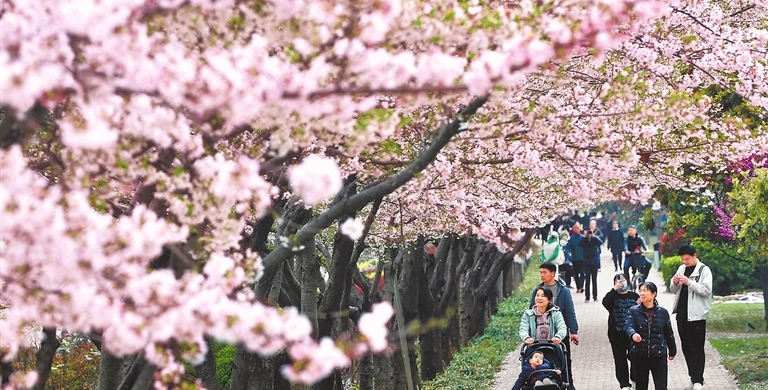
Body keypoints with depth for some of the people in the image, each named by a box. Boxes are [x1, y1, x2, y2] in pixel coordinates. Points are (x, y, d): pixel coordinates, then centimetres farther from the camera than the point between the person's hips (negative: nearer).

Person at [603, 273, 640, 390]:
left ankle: (635, 379, 20)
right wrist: (615, 289, -23)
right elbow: (605, 302, -20)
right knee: (620, 359, 4)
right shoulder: (613, 296, 2)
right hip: (617, 334, 0)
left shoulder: (634, 296, 6)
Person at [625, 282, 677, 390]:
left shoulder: (662, 312, 1)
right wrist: (633, 334, -39)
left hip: (658, 356, -1)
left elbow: (669, 333, 10)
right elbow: (628, 325, -16)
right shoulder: (634, 311, 0)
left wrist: (672, 351, 19)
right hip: (639, 356, 1)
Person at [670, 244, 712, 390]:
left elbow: (706, 290, -17)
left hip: (696, 314, -7)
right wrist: (675, 283, -5)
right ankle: (694, 378, 19)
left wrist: (689, 282, -24)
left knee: (696, 348, -6)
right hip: (682, 313, 7)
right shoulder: (681, 269, 13)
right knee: (686, 347, 11)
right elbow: (674, 291, 17)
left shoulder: (704, 270, -7)